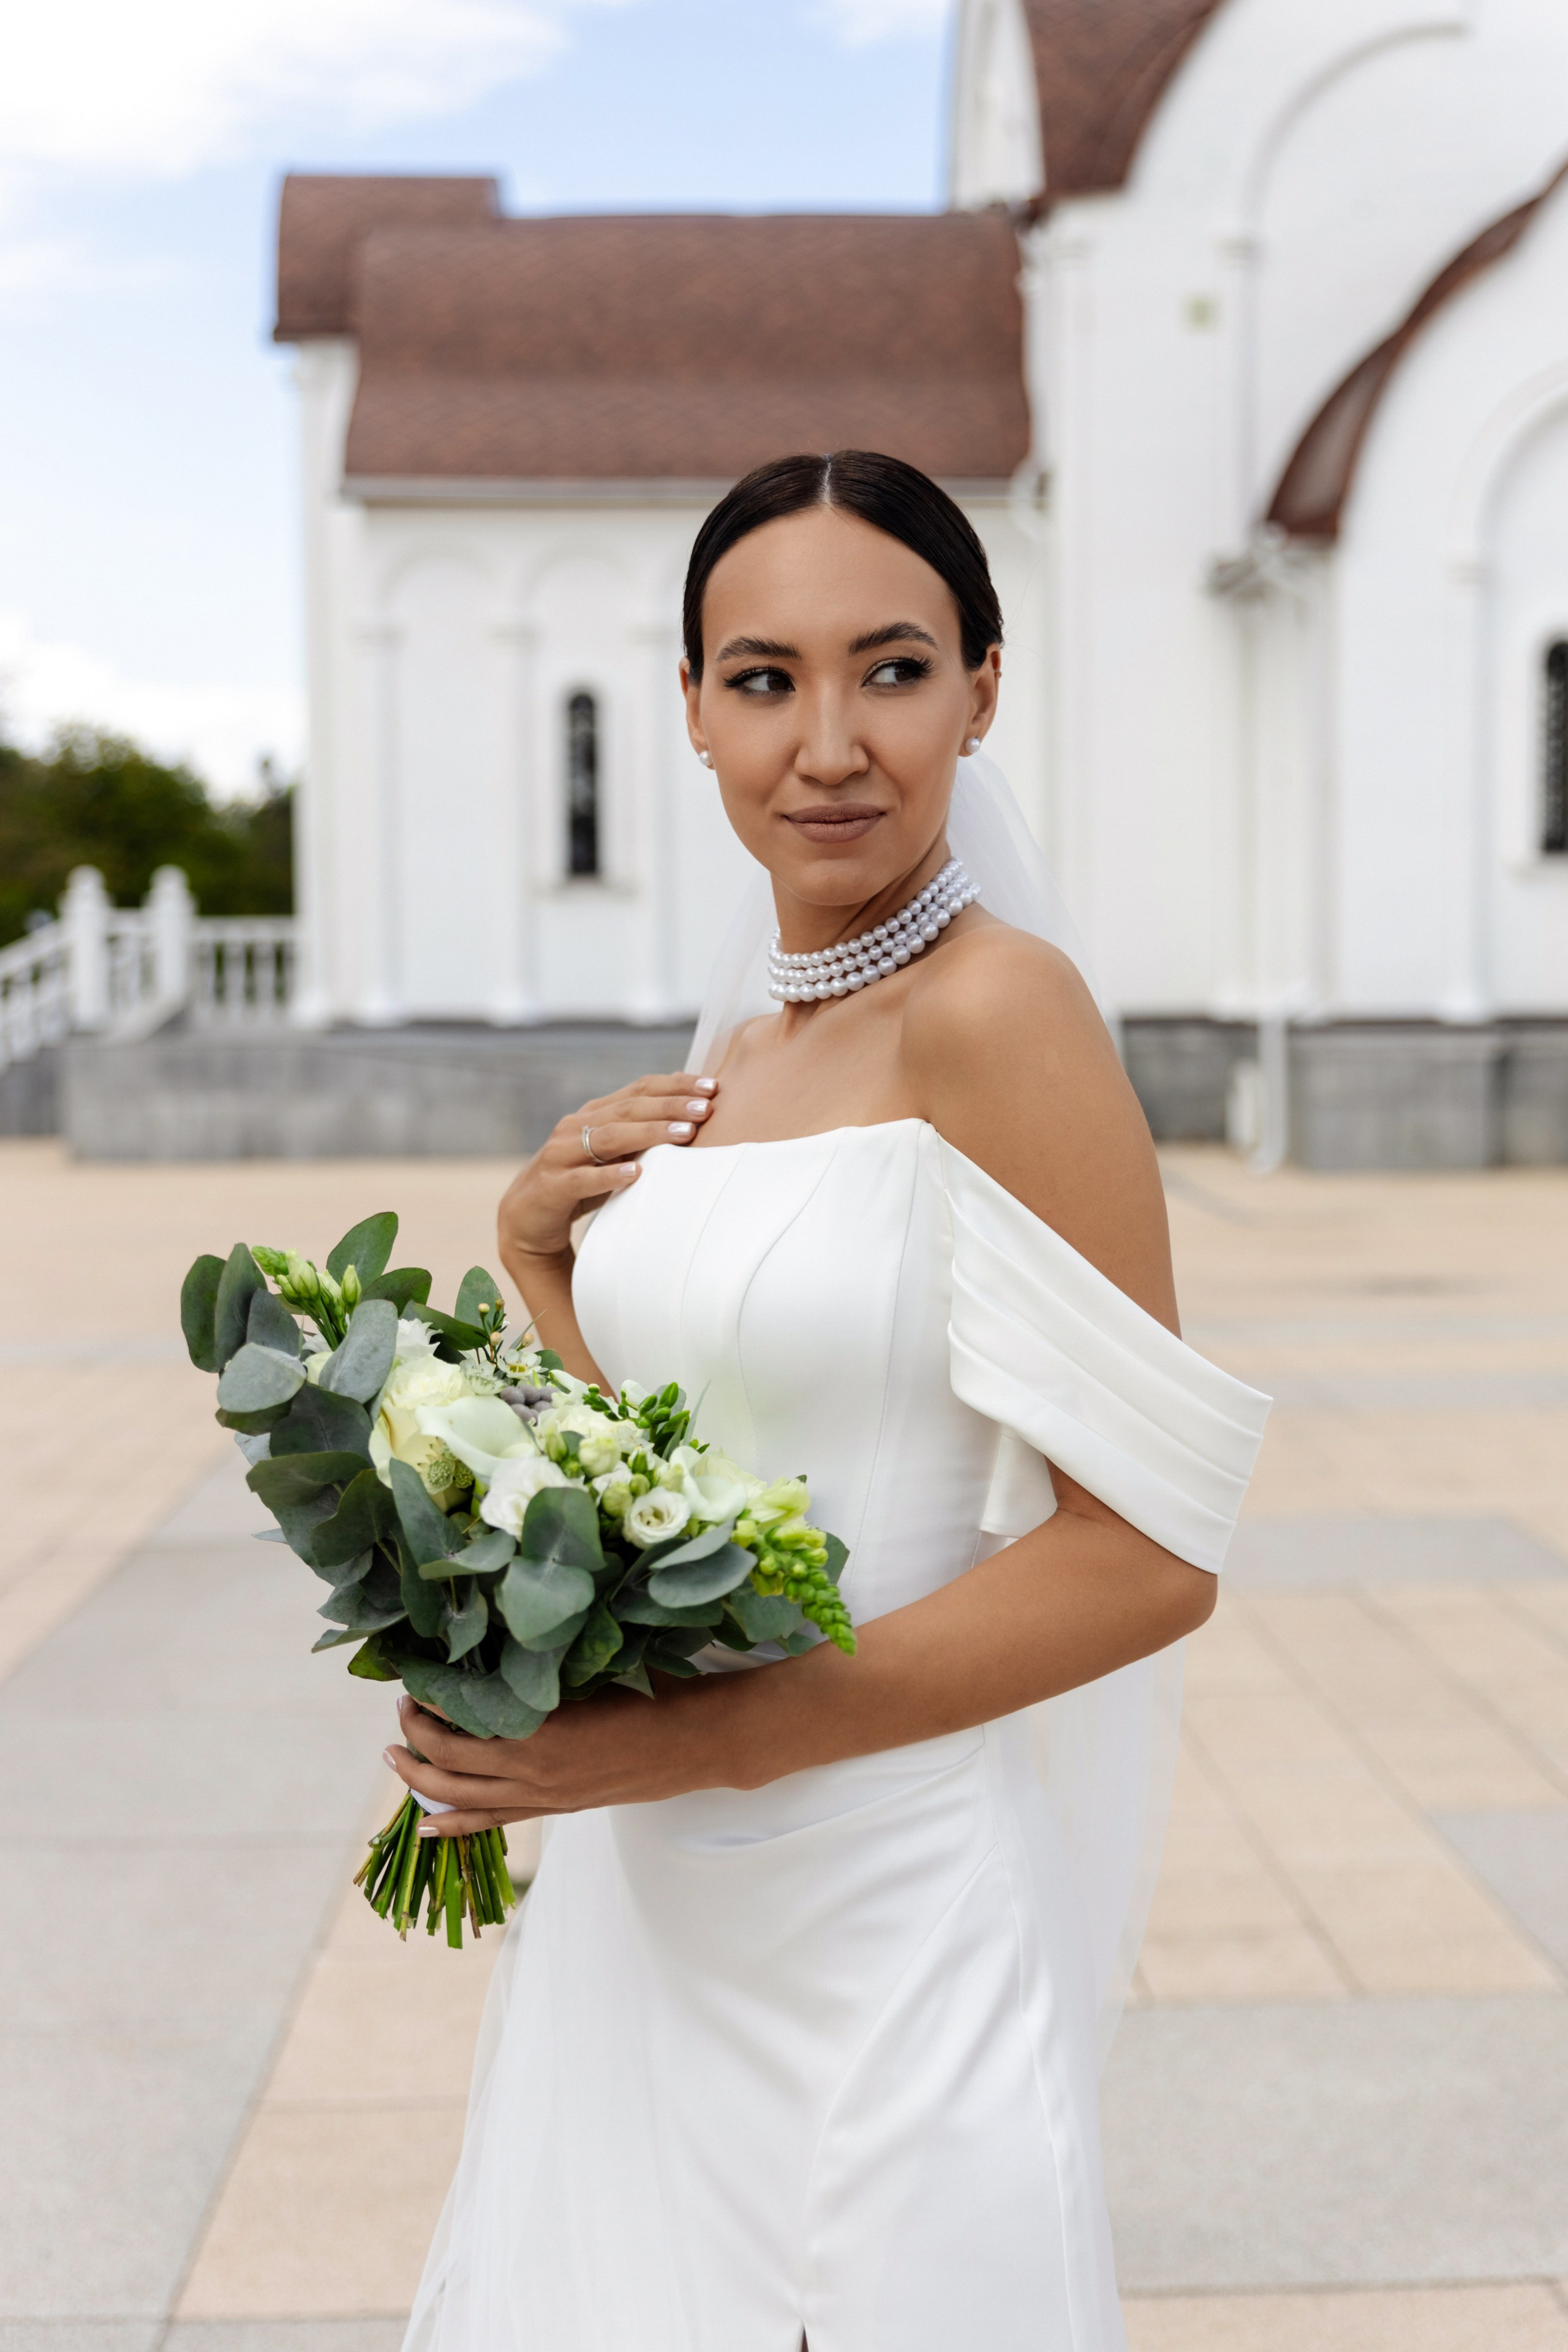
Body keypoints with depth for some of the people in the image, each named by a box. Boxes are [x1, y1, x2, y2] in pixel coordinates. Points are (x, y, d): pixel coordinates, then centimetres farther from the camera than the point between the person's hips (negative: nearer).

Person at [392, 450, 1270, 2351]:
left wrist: (689, 1743, -21)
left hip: (875, 1925, -7)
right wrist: (541, 1251, -2)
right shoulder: (734, 1067, 7)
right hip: (646, 1908, 7)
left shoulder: (996, 1014, -16)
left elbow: (1145, 1553, -20)